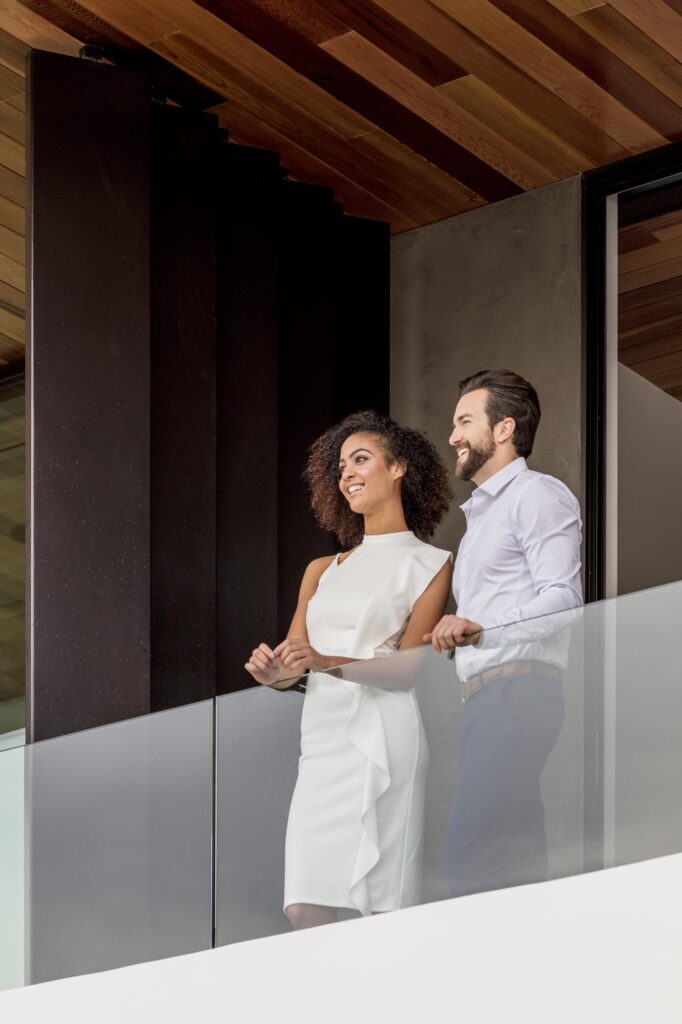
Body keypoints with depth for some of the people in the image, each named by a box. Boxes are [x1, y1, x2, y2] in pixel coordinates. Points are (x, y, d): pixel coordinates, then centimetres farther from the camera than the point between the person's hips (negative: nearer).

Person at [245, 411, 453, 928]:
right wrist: (273, 672, -10)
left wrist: (327, 663, -20)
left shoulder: (430, 565, 7)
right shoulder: (323, 571, 23)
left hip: (382, 735, -5)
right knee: (306, 908, -7)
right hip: (322, 738, 5)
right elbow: (292, 661, 15)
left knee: (385, 908, -10)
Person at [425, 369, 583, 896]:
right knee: (514, 857, 1)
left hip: (517, 693, -10)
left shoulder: (537, 494, 0)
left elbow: (563, 598, -14)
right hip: (483, 698, 10)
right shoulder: (481, 515, 31)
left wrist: (480, 627, -24)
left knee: (473, 859, -22)